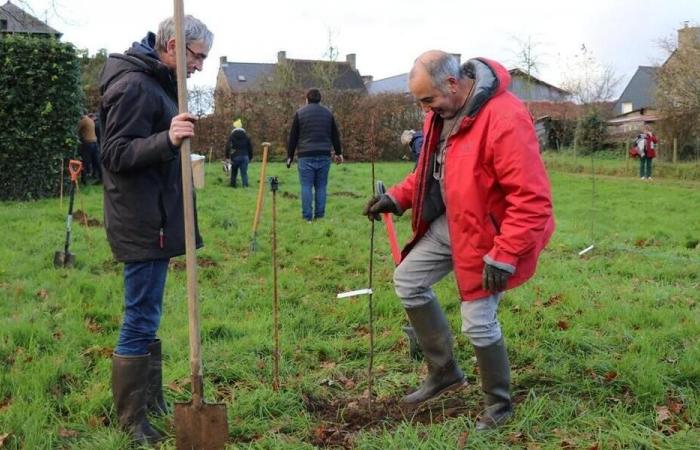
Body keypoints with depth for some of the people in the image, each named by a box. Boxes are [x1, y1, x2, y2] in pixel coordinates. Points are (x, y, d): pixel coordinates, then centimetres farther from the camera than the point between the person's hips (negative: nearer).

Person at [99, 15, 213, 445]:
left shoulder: (156, 81, 14)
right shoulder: (134, 86, -17)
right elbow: (116, 155, -23)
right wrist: (167, 140, -36)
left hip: (154, 219, 10)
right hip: (143, 224, -10)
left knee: (147, 317, 17)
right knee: (141, 321, -2)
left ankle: (152, 400, 30)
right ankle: (132, 420, 10)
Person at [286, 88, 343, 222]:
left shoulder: (300, 113, 2)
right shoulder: (328, 113, 10)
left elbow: (293, 137, 3)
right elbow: (335, 135, 15)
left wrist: (290, 156, 9)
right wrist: (338, 153, 25)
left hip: (306, 155, -2)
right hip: (324, 155, 3)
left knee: (306, 186, 0)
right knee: (321, 186, 7)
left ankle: (307, 217, -3)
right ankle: (319, 215, 7)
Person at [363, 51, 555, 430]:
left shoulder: (505, 118, -29)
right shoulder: (443, 110, 1)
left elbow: (532, 199, -29)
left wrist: (504, 255, -30)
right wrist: (397, 198, 5)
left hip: (485, 231, -9)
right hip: (448, 222, 9)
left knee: (477, 322, -3)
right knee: (407, 279, 10)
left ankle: (499, 403, 24)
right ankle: (444, 371, 25)